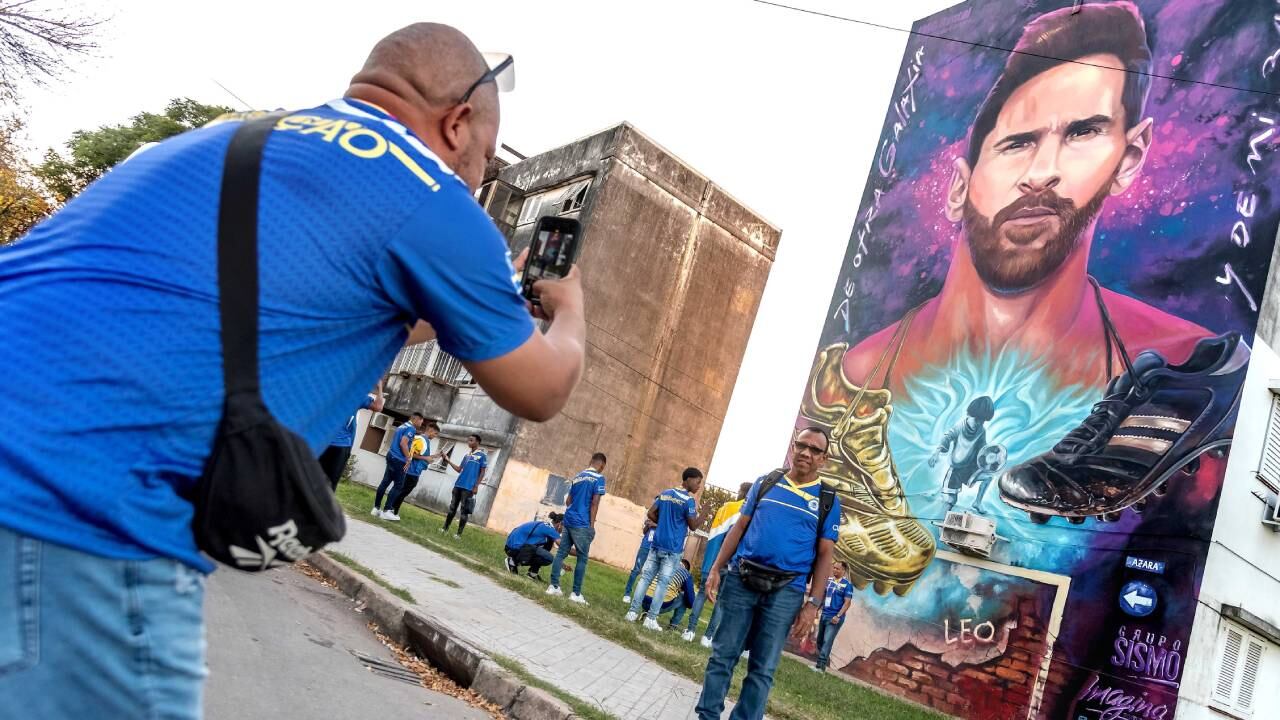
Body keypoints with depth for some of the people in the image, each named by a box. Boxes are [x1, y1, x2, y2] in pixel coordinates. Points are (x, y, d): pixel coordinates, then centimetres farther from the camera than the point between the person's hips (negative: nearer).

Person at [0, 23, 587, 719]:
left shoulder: (238, 134, 20)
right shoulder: (433, 200, -3)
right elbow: (540, 393, 12)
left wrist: (423, 321, 43)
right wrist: (568, 310, 33)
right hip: (75, 517, -9)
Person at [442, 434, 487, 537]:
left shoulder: (482, 455, -4)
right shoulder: (467, 455, 15)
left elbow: (482, 472, -5)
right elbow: (459, 469, 17)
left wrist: (476, 486, -11)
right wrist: (448, 461, 7)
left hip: (469, 487, -6)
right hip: (458, 485, 6)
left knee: (464, 510, -2)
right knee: (452, 507, 9)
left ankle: (459, 533, 1)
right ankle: (445, 528, 16)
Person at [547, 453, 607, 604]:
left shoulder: (577, 477, 15)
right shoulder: (598, 478, -5)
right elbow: (595, 503, -11)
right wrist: (592, 525, -9)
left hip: (568, 521, 7)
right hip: (582, 524, -6)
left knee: (561, 553, 9)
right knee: (582, 558, 0)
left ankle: (554, 586, 8)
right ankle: (576, 593, -1)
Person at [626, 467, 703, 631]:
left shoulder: (665, 493, 9)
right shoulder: (689, 500, -12)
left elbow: (651, 513, 11)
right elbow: (693, 526, -9)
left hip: (657, 543, 6)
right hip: (673, 549, -6)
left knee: (646, 577, 7)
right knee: (663, 583, -1)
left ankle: (633, 612, 7)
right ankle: (651, 619, 0)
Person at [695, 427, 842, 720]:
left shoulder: (827, 500, 5)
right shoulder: (765, 483, 10)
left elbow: (824, 555, 3)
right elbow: (739, 528, 12)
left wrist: (813, 604, -5)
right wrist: (716, 569, 4)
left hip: (785, 592, -1)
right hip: (740, 580, 1)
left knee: (762, 669, 4)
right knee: (722, 656, 6)